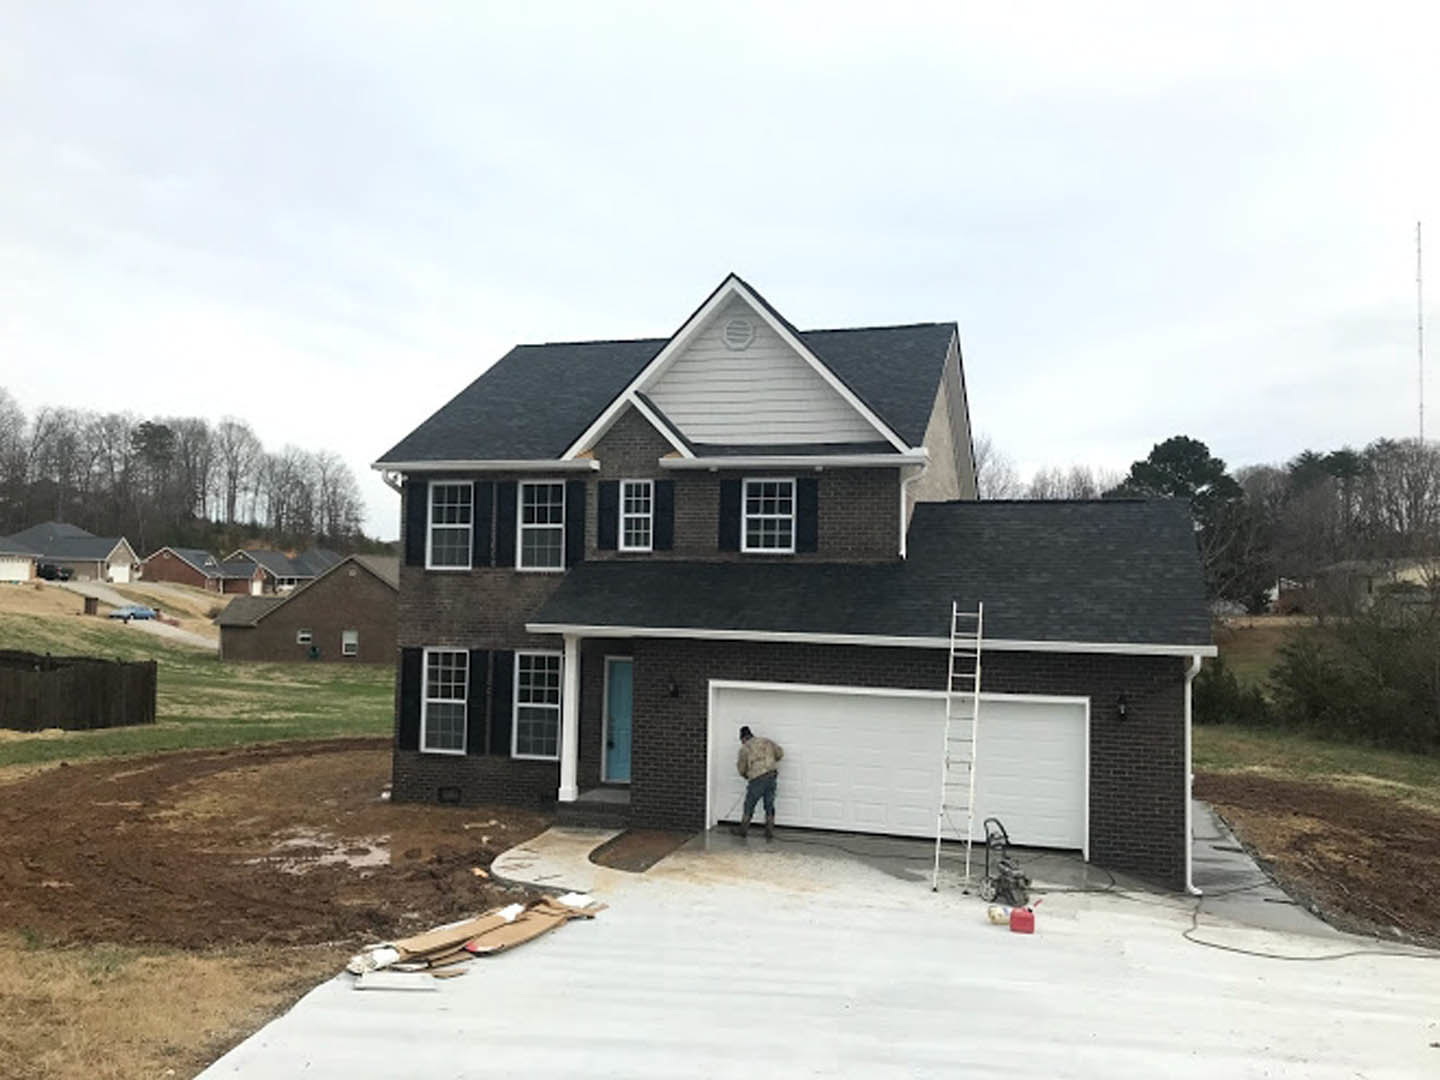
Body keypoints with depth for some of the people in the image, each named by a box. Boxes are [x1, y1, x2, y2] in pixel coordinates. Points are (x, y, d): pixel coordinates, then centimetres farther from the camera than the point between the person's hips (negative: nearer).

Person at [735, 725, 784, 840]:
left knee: (749, 805, 9)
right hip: (772, 776, 4)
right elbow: (780, 753, 19)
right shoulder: (766, 742, 14)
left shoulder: (745, 748, 2)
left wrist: (746, 775, 28)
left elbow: (741, 768, 7)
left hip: (757, 778, -4)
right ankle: (770, 833, 12)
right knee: (769, 805, 12)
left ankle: (743, 830, 15)